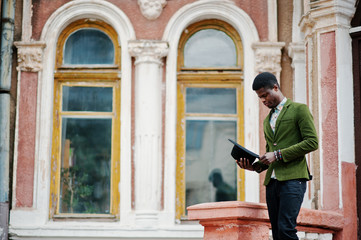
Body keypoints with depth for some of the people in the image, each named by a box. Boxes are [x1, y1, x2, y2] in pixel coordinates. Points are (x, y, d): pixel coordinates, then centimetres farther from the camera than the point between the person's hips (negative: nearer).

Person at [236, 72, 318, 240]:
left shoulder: (299, 109, 3)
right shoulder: (267, 120, 25)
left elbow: (312, 142, -7)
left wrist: (278, 154, -11)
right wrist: (256, 166, 8)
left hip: (292, 177, -7)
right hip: (272, 180, 7)